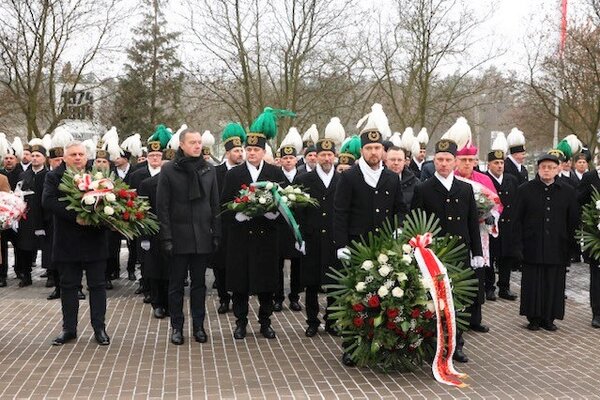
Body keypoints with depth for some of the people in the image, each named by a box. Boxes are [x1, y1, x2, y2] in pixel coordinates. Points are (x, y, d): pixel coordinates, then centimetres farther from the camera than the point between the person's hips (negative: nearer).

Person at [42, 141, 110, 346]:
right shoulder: (54, 177, 1)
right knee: (68, 286, 10)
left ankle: (99, 328, 15)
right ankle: (69, 329, 20)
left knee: (97, 285, 6)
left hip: (95, 239, 0)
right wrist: (75, 216, -24)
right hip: (67, 242, 0)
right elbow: (48, 201, -14)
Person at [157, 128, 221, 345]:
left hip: (202, 237, 3)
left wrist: (216, 234, 4)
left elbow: (215, 204, 9)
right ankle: (176, 326, 16)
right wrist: (166, 238, -11)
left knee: (199, 283, 10)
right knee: (176, 284, 7)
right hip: (178, 237, -3)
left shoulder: (208, 169, 7)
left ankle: (198, 325, 19)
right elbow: (162, 206, -5)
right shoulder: (169, 170, -4)